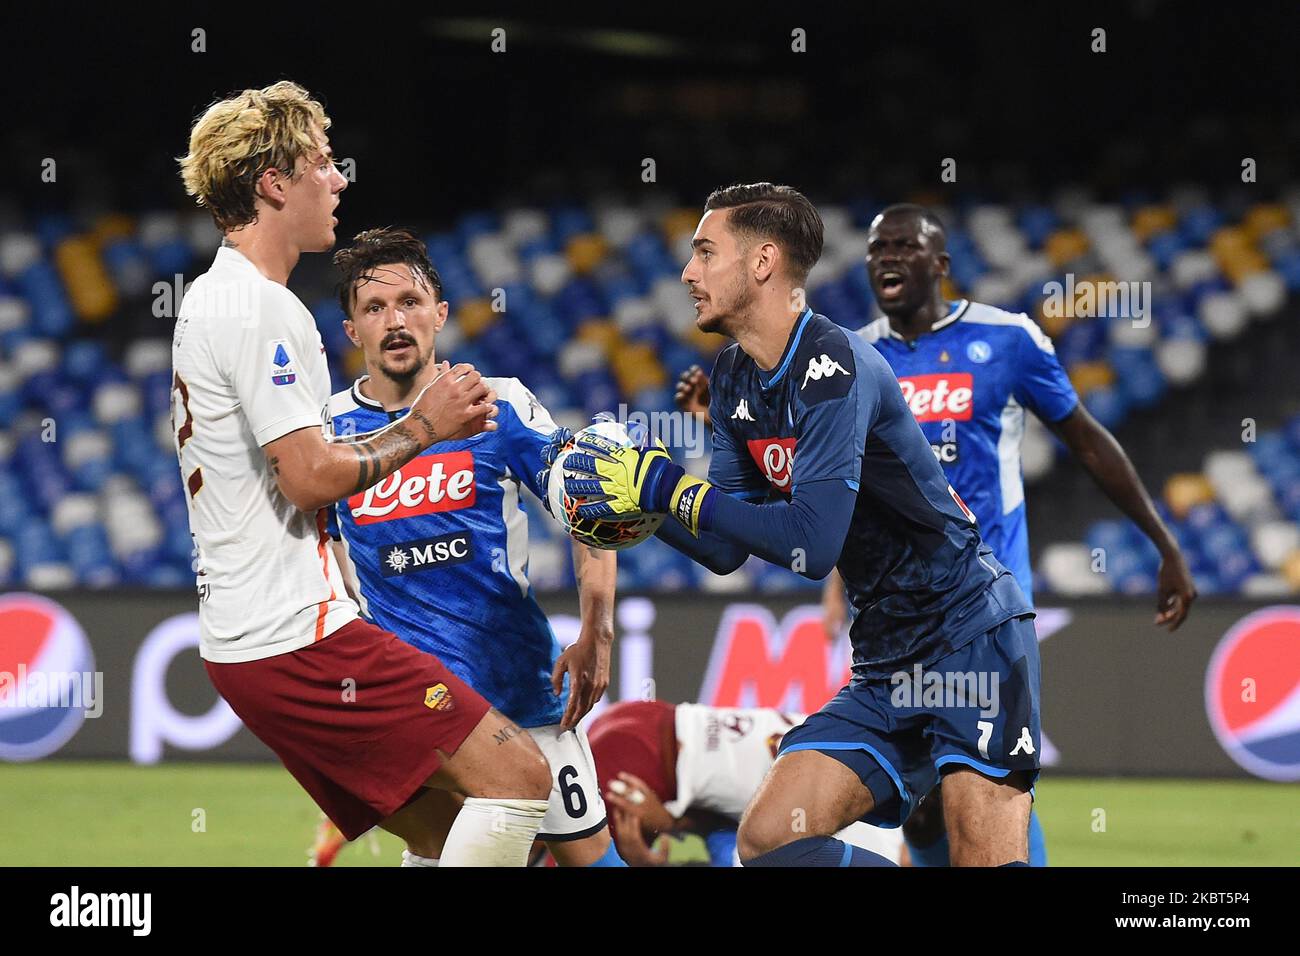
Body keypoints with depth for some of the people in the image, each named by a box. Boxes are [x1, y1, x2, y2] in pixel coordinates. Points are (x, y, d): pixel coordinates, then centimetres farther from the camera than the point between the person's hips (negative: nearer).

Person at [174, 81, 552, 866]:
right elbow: (309, 476, -19)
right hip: (299, 634, -10)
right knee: (519, 776, -13)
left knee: (437, 827, 12)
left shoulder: (207, 301, 19)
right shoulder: (263, 309, -14)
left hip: (242, 643, 10)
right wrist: (422, 428, -6)